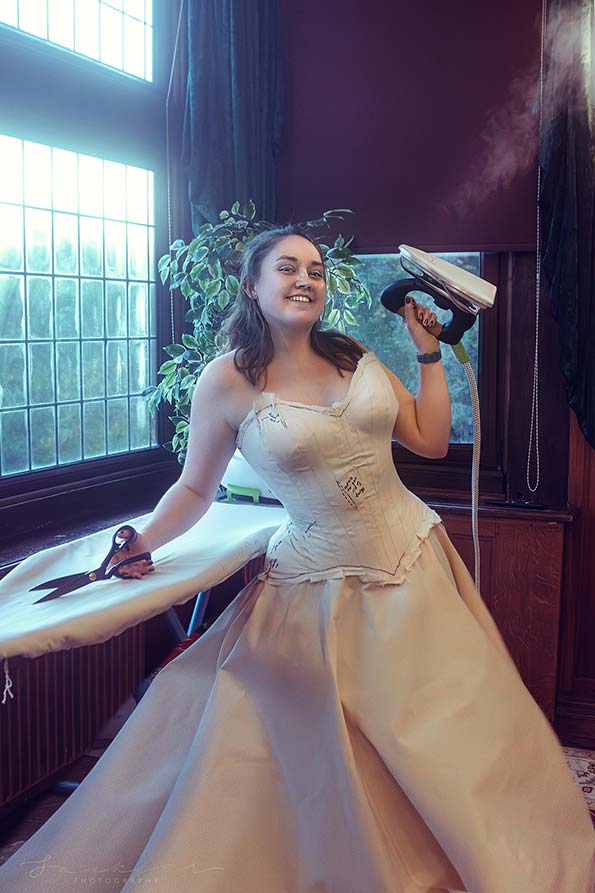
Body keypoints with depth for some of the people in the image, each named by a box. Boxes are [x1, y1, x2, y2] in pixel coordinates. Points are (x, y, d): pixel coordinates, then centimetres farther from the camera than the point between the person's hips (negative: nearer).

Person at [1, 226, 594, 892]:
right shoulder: (227, 381, -8)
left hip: (415, 563, 4)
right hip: (323, 584, -4)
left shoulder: (354, 357, 3)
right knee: (320, 751, 1)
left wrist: (429, 352, 4)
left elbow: (431, 440, 7)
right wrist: (140, 546, -14)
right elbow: (195, 488, -1)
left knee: (448, 728, 13)